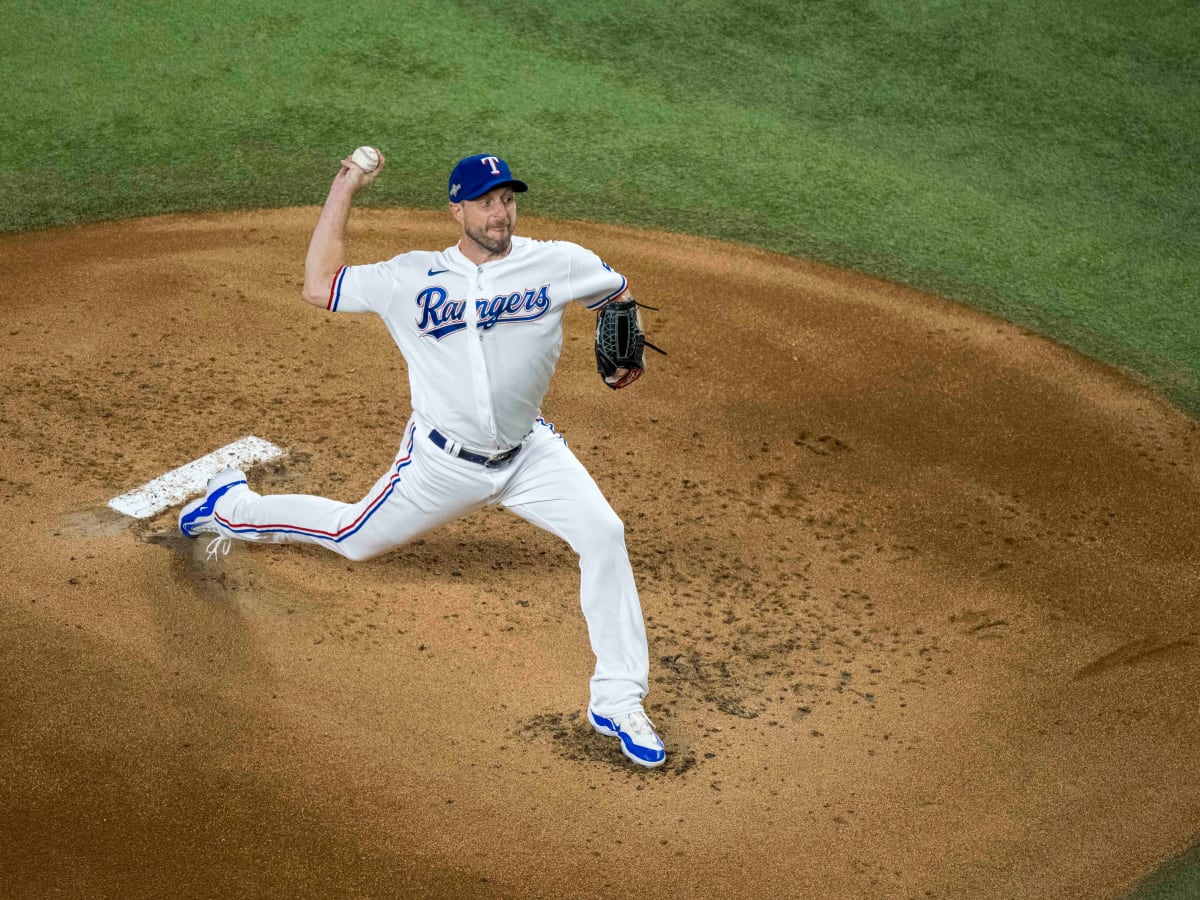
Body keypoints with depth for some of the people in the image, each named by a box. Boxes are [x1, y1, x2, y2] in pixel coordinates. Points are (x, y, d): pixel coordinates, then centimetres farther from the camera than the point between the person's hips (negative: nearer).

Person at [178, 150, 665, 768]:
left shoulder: (555, 263, -8)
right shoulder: (413, 277, -9)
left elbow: (618, 293, 9)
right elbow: (319, 287, -8)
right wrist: (345, 188, -8)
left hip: (529, 455, 1)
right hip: (443, 462, -1)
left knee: (603, 534, -20)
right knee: (355, 539, 16)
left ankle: (616, 703, -11)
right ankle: (234, 506, 46)